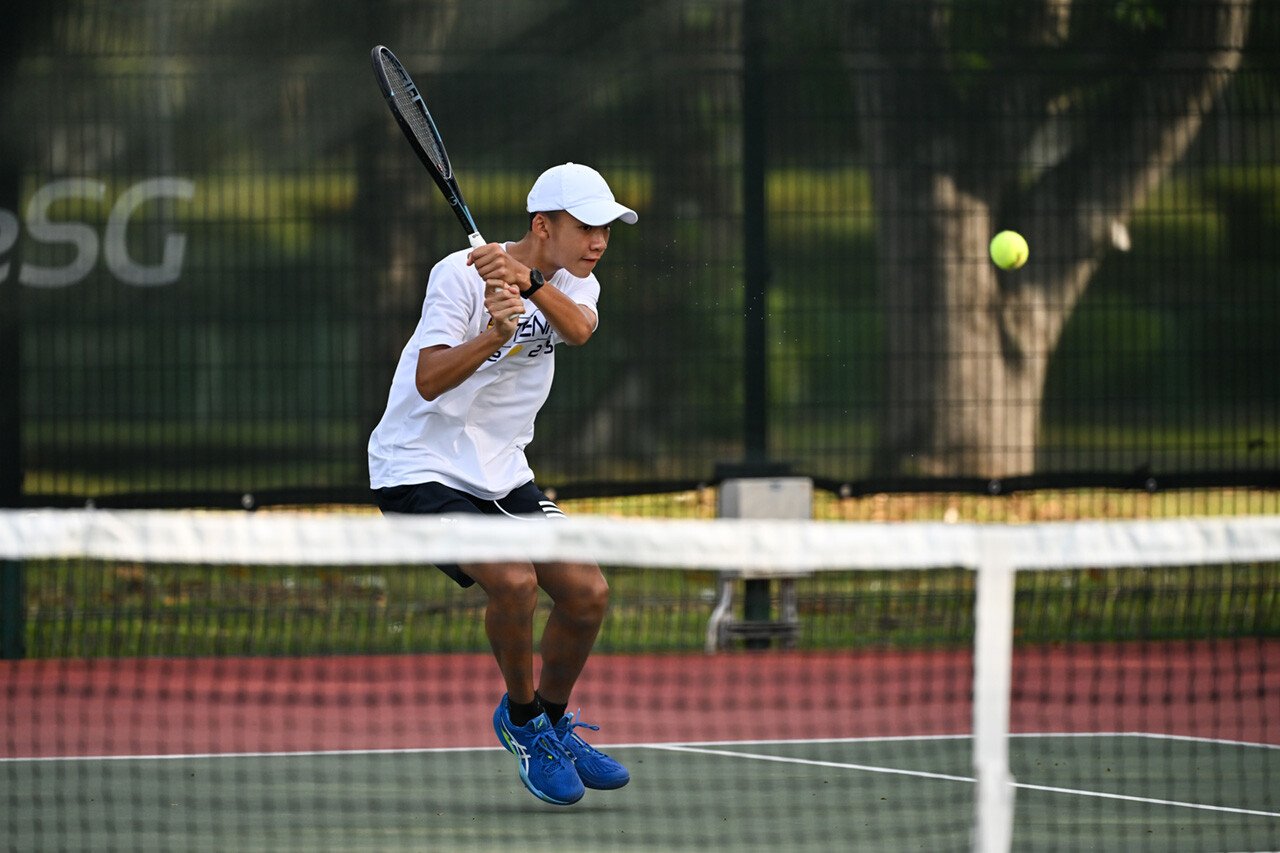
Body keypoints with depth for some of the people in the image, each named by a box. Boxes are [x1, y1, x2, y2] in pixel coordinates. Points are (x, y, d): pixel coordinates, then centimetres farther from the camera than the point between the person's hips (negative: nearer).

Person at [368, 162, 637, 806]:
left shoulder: (570, 286, 3)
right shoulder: (461, 275, -16)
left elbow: (578, 329, -22)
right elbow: (428, 381, -26)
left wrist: (528, 280, -41)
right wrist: (493, 335, -42)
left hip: (501, 474, 7)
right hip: (421, 469, -7)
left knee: (586, 591, -5)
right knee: (514, 581, -27)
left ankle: (552, 720, 20)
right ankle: (522, 718, -2)